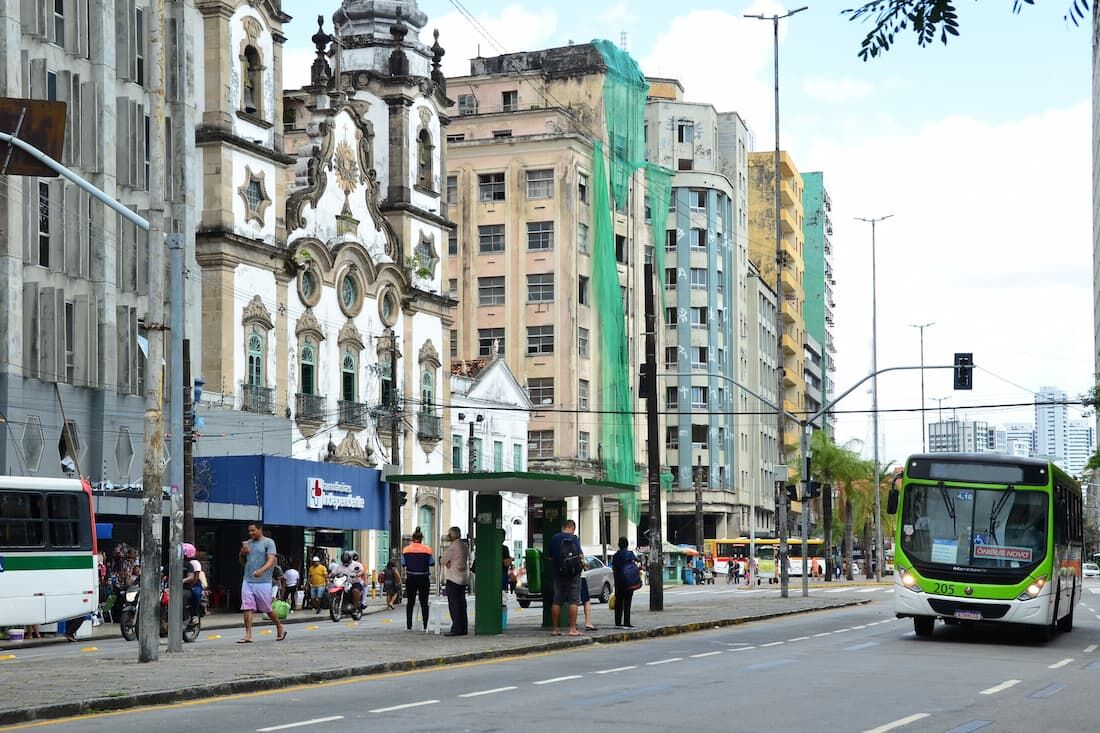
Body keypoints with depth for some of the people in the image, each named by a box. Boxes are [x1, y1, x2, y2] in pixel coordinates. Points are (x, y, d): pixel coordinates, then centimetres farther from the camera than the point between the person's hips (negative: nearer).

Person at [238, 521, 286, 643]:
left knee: (267, 609, 5)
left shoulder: (268, 542, -3)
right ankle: (248, 635, -6)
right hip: (247, 581, 5)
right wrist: (242, 553, -1)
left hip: (263, 582, -5)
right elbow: (243, 562, 22)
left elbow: (271, 560, -15)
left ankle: (280, 628, 25)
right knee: (247, 608, -5)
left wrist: (261, 570, -32)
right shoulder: (248, 543, 14)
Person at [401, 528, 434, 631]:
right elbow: (431, 563, -4)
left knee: (410, 602, 10)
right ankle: (425, 626, 1)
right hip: (423, 578, -1)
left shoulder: (406, 549, -4)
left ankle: (408, 626, 8)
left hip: (410, 578, 1)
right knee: (424, 602, 5)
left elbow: (403, 563, 2)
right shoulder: (427, 549, -9)